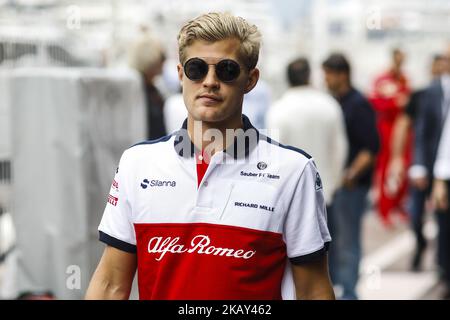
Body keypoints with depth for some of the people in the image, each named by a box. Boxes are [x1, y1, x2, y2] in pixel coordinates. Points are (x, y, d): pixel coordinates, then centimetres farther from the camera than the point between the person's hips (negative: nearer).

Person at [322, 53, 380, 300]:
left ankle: (348, 293, 2)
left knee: (347, 241, -4)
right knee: (329, 236, 14)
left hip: (350, 185, -8)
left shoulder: (358, 105, -12)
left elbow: (371, 147, -16)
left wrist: (352, 175, -24)